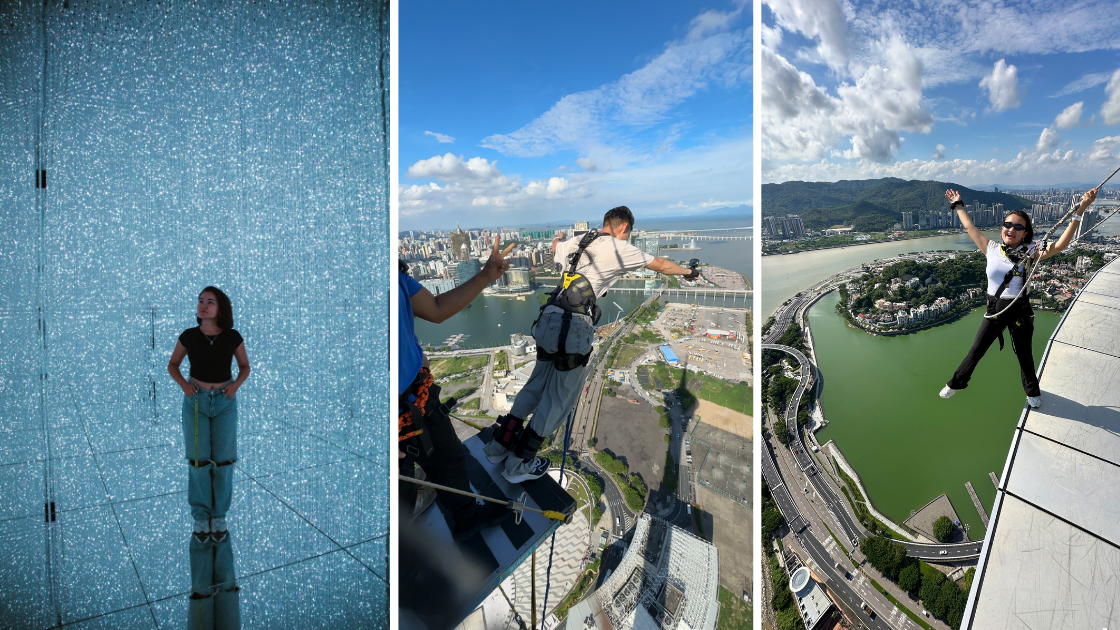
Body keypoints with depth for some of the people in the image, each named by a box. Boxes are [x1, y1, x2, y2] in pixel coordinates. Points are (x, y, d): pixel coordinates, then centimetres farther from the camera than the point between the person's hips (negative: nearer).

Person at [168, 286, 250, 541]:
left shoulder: (232, 337, -8)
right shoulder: (189, 336, -7)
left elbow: (244, 366, 6)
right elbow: (172, 364, 8)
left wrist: (236, 384, -13)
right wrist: (183, 384, -11)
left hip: (225, 402, 0)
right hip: (195, 400, 0)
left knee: (223, 460, 1)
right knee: (199, 460, 0)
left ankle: (219, 514, 17)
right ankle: (200, 515, 17)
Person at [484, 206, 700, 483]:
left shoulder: (579, 241, 17)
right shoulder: (620, 249, 1)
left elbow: (556, 247, 41)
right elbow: (661, 265, 14)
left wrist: (558, 237, 66)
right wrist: (688, 271, 33)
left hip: (548, 320, 7)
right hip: (574, 327, -7)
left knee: (536, 385, 21)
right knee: (559, 397, 6)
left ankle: (499, 446, 26)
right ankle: (518, 464, 12)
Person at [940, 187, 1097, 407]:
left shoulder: (1029, 253, -8)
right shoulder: (992, 249, -3)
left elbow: (1059, 245, -21)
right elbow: (970, 227, 7)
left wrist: (1079, 211, -27)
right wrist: (958, 205, 16)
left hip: (1019, 311, -1)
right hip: (994, 310, 1)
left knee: (1024, 355, 16)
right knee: (975, 352, 10)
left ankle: (1033, 392, 40)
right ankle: (956, 383, 29)